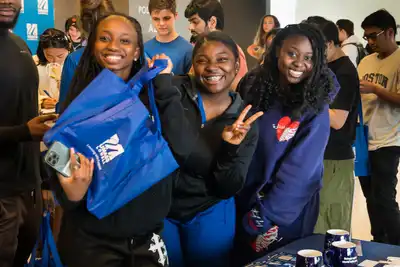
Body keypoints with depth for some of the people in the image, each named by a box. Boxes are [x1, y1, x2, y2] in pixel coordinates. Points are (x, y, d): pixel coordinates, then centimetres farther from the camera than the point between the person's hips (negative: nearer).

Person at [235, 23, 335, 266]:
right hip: (243, 203, 4)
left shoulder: (315, 109, -16)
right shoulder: (253, 88, -4)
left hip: (287, 214, -4)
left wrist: (264, 217, -17)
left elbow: (299, 172, -18)